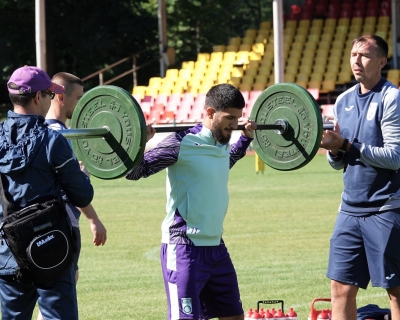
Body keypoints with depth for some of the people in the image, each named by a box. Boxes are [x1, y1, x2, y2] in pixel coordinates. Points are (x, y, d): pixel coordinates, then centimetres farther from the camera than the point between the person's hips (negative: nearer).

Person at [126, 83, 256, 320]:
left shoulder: (222, 145, 9)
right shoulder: (183, 144, -15)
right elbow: (134, 172, -16)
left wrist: (246, 138, 35)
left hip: (216, 247, 9)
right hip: (185, 249, -8)